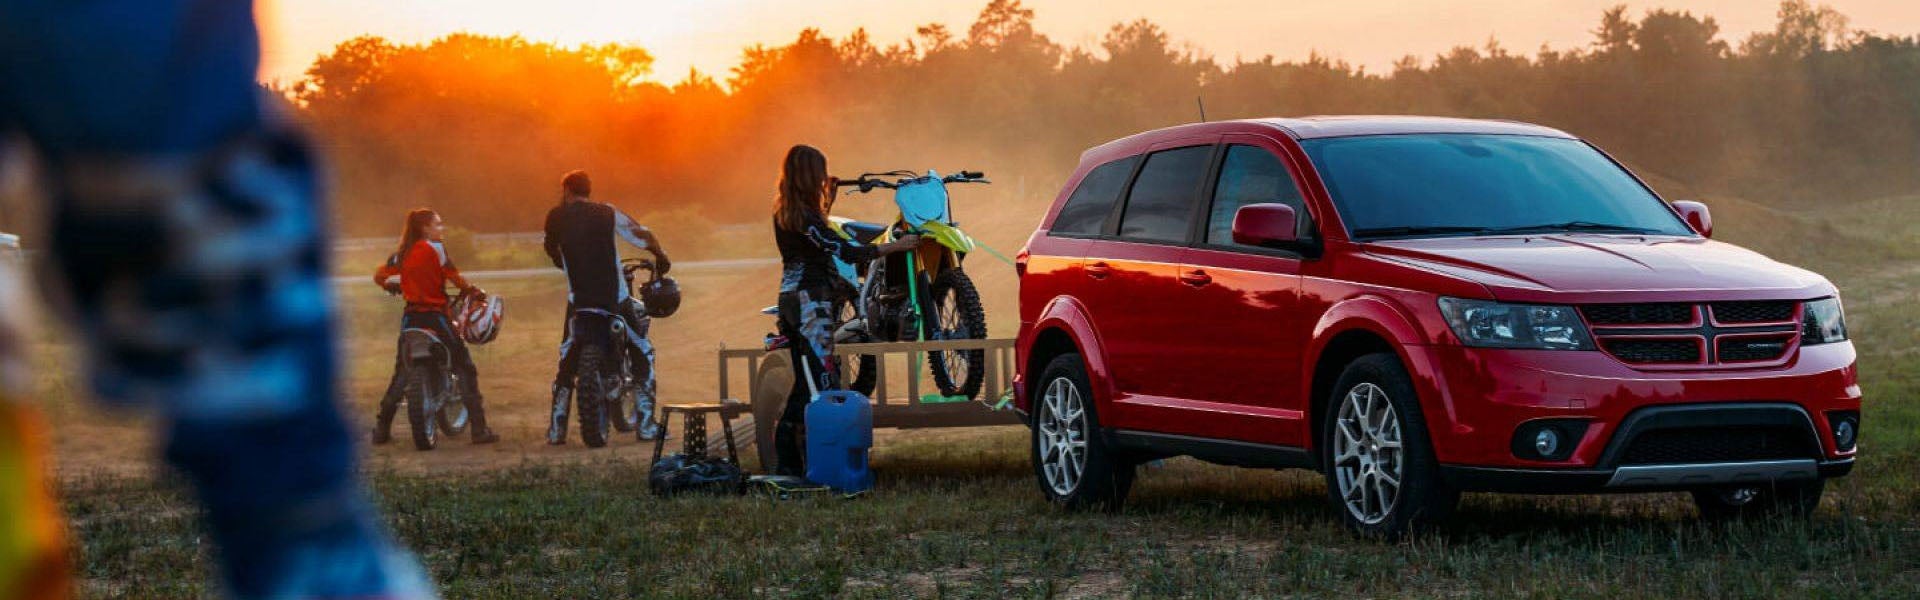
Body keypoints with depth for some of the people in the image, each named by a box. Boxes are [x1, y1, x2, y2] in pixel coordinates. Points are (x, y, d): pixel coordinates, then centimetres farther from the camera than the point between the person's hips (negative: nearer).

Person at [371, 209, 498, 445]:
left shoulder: (403, 253, 8)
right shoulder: (435, 248, -8)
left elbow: (379, 276, 10)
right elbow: (455, 278, -11)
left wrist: (393, 286, 29)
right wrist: (473, 290, 5)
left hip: (411, 317, 6)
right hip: (435, 316, -6)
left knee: (401, 373, 17)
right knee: (465, 369, 0)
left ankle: (382, 428, 13)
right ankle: (479, 429, -7)